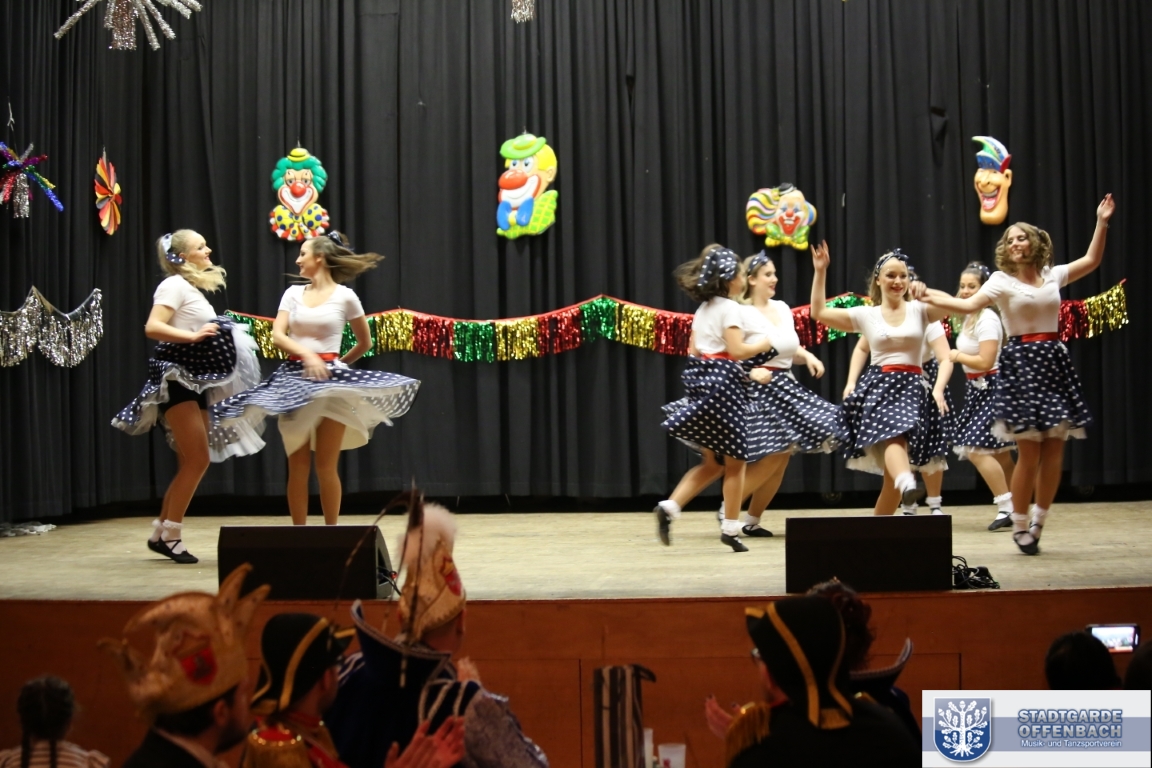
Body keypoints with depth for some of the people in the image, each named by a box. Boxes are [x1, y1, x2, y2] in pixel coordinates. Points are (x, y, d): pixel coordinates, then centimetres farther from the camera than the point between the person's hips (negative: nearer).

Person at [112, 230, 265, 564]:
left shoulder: (192, 287, 17)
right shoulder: (175, 285, -11)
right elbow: (152, 328, -23)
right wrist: (193, 336, -30)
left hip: (195, 379, 10)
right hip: (176, 377, -10)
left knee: (191, 462, 10)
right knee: (198, 460, -11)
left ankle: (161, 533, 18)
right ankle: (169, 534, -2)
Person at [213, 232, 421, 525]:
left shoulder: (344, 296, 0)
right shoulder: (293, 293, 8)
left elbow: (365, 343, 10)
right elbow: (277, 334, -4)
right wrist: (306, 354, -19)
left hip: (330, 380, -3)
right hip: (294, 378, 3)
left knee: (326, 466, -2)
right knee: (298, 466, 5)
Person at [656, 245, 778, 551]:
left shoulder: (703, 309, 15)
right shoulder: (730, 308, -10)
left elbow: (694, 351, 17)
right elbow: (737, 350, -18)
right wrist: (766, 343, -4)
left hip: (701, 379, 8)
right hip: (725, 381, -8)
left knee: (712, 461, 14)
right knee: (736, 461, 3)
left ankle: (669, 507, 0)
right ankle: (730, 528, 8)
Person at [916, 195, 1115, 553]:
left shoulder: (1053, 275, 12)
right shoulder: (1002, 280, 0)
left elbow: (1092, 260, 22)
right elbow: (969, 305, -12)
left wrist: (1101, 222, 17)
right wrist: (930, 296, -25)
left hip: (1054, 361, 4)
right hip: (1021, 362, -4)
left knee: (1054, 450, 1)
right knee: (1029, 452, -7)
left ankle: (1038, 521, 15)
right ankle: (1020, 525, 7)